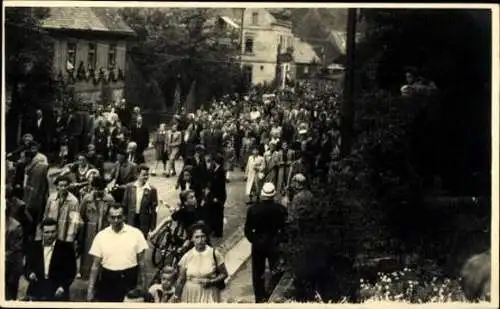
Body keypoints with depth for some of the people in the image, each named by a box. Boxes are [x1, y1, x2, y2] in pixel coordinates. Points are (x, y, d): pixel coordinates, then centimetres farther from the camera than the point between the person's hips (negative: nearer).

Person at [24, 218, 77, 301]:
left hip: (57, 294, -2)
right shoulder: (33, 247, 11)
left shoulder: (66, 247, 2)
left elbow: (71, 270, 1)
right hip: (36, 293, 3)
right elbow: (27, 267, 13)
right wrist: (30, 274, -9)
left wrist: (63, 287, -11)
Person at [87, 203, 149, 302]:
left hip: (130, 280, -1)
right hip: (108, 281, 1)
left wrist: (142, 286, -1)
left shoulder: (136, 233, -5)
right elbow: (96, 265, 2)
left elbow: (141, 262, 1)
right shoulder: (101, 236, -1)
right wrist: (91, 289, -2)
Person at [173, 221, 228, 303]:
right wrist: (176, 295, -5)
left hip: (209, 296, -2)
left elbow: (224, 274, 3)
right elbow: (181, 279, 3)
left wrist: (211, 282, -12)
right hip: (191, 296, 2)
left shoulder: (214, 254, -4)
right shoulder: (187, 256, 0)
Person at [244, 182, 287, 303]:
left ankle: (260, 296, 22)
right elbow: (285, 227, -9)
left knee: (258, 272, 14)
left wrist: (253, 240, 9)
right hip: (275, 243, 0)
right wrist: (281, 240, 8)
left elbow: (248, 229, -9)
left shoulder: (253, 209, -15)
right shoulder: (280, 209, -16)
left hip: (258, 243, 0)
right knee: (275, 271, 16)